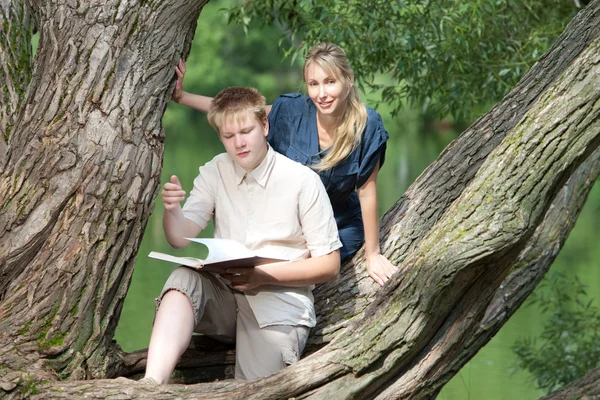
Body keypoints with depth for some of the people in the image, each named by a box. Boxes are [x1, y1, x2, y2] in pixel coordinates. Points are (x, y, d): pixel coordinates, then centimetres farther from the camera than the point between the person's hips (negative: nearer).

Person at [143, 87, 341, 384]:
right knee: (184, 279, -31)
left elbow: (329, 265, -5)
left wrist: (263, 275, -18)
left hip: (282, 295, -3)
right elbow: (181, 238, 0)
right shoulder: (215, 173, 7)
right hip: (223, 293, 3)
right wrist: (172, 210, -24)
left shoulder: (303, 181, -6)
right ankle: (152, 384, -45)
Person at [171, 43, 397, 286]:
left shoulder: (367, 126, -23)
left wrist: (372, 254, -11)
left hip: (340, 227, -3)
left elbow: (366, 192, -18)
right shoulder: (293, 110, -16)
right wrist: (181, 97, -9)